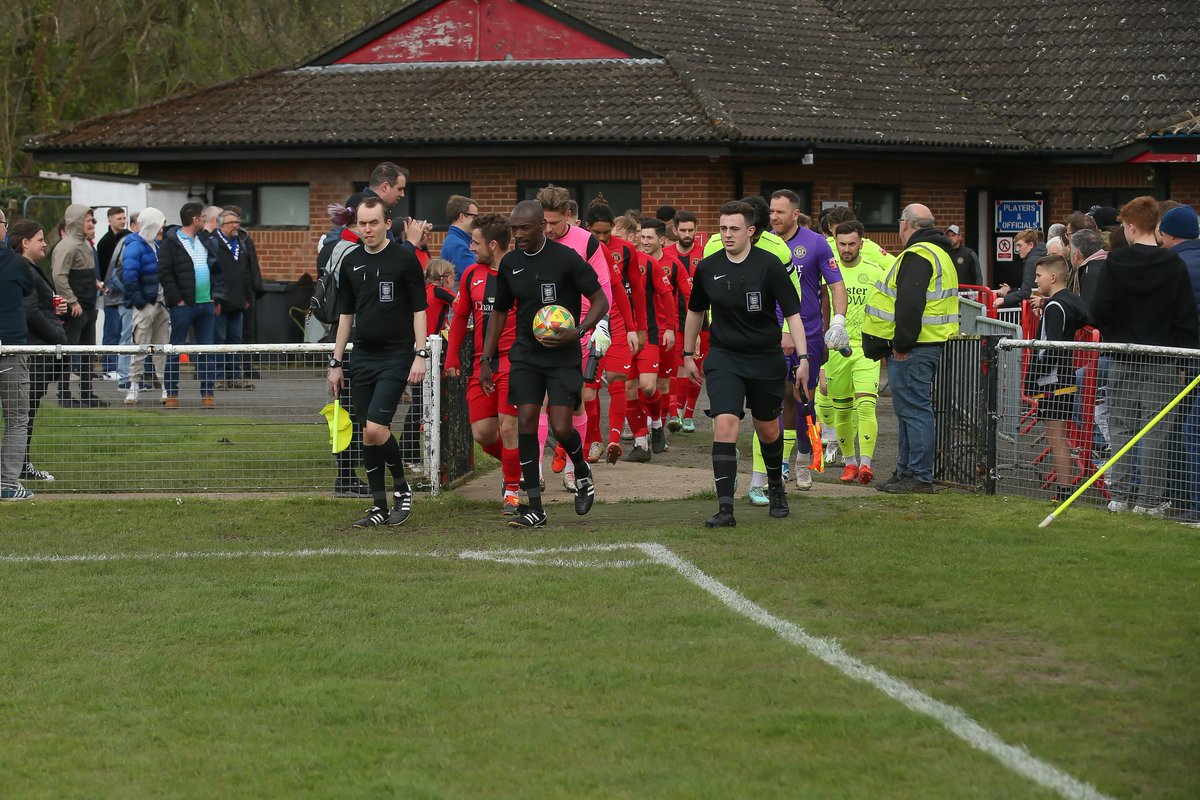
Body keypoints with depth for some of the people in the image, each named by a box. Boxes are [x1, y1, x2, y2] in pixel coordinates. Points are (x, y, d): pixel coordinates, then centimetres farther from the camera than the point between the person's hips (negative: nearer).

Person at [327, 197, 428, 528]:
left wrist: (420, 354, -11)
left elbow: (419, 309, -4)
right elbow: (346, 314, 16)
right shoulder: (350, 262, 10)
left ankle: (402, 488, 5)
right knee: (367, 435, 4)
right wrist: (336, 362, 15)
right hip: (362, 357, 5)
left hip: (396, 356, -5)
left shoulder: (405, 259, -4)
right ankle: (379, 506, 12)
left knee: (376, 429, -17)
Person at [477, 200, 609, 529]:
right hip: (525, 355, 4)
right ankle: (534, 507, -2)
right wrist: (485, 360, 12)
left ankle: (582, 472, 22)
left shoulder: (566, 258, -11)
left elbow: (601, 301, -7)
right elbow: (499, 312, 16)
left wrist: (578, 332, -22)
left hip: (564, 357, -4)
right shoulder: (509, 264, 5)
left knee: (561, 428, -12)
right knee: (526, 421, -8)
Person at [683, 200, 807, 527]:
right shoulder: (707, 268, -2)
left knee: (768, 430, 15)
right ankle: (725, 508, -19)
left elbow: (792, 313, -11)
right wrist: (688, 355, 19)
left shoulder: (769, 265, -11)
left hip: (766, 359, -1)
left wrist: (802, 358, -18)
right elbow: (695, 312, 15)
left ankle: (776, 487, 44)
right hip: (724, 356, 1)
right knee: (725, 424, -17)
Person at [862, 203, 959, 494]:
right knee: (913, 410, 16)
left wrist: (902, 344, -21)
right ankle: (906, 471, 23)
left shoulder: (917, 256, -15)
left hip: (911, 350, -11)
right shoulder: (939, 254, 20)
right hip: (930, 345, 11)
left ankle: (919, 477, -6)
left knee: (913, 410, -8)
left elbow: (909, 305, -26)